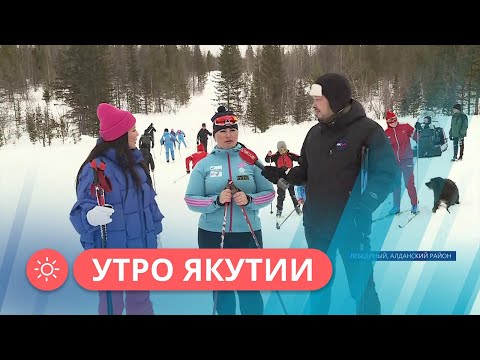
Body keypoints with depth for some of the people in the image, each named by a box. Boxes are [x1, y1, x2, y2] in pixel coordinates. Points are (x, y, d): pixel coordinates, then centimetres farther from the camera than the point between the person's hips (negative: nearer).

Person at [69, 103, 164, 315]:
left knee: (140, 301, 21)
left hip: (141, 249, 7)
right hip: (111, 252, -7)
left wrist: (155, 230, 18)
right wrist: (91, 216, -42)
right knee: (112, 305, 7)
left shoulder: (134, 162, 6)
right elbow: (82, 209, -20)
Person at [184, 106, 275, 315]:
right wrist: (216, 201, -19)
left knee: (250, 288, 6)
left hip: (248, 234, -1)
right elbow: (191, 199, -2)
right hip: (212, 235, 1)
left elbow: (269, 192, 1)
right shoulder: (204, 164, 2)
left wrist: (249, 200, -18)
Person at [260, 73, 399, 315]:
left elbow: (387, 174, -14)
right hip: (316, 224, 6)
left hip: (351, 225, -6)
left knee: (361, 285, 8)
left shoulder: (368, 130, -12)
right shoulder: (315, 133, 7)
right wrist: (283, 176, -5)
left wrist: (362, 207, -24)